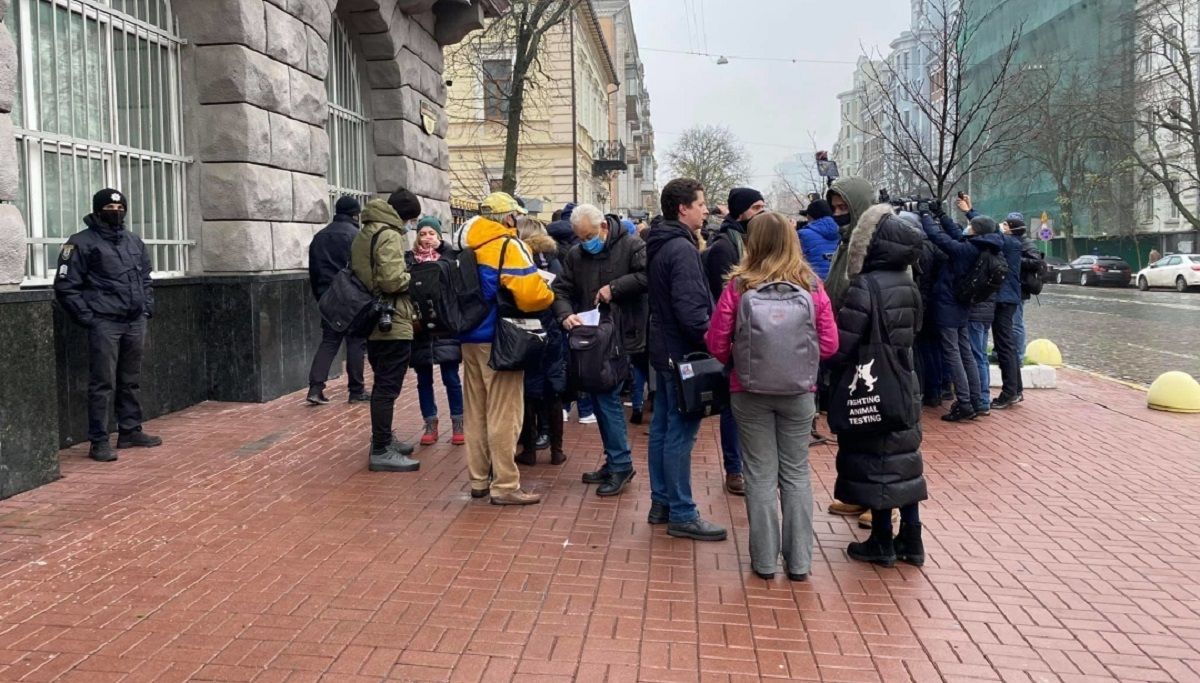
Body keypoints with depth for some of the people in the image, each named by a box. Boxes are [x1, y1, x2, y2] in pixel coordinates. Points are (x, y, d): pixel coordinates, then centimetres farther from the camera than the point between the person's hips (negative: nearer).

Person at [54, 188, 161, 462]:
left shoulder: (134, 242, 15)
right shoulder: (81, 242, -5)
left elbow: (145, 278, 24)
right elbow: (65, 286, -7)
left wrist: (147, 308, 11)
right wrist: (87, 318, -12)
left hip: (135, 323, 6)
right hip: (104, 324, -6)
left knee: (131, 381, 13)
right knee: (103, 384, -4)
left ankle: (130, 431, 24)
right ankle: (99, 442, 1)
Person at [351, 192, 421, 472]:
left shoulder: (363, 233, 15)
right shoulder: (389, 235, -15)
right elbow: (392, 280, -25)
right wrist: (414, 278, -7)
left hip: (373, 321, 10)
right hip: (392, 322, -10)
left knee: (383, 384, 19)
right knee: (388, 387, -5)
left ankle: (383, 439, 29)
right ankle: (381, 451, -2)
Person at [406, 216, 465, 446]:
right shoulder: (409, 260, 3)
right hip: (419, 329, 2)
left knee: (451, 379, 3)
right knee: (424, 380, 10)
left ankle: (457, 425, 15)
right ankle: (430, 425, 21)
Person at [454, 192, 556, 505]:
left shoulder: (468, 246, 11)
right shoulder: (508, 246, -13)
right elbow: (531, 294, -21)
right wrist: (549, 296, -2)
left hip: (470, 337, 8)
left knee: (476, 411, 13)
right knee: (504, 414, -2)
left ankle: (479, 479, 21)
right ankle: (505, 485, 3)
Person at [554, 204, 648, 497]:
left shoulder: (631, 246, -7)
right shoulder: (575, 255, 9)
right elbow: (561, 290, 7)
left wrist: (614, 288, -20)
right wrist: (565, 315, -13)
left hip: (622, 338, -6)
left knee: (607, 398, -9)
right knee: (600, 399, 11)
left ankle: (621, 465, 3)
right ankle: (613, 462, 24)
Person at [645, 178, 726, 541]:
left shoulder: (659, 245, 12)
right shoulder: (682, 249, -18)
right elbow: (691, 310, -25)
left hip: (664, 348, 10)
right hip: (684, 352, -10)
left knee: (662, 426, 14)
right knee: (681, 433, -4)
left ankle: (660, 502, 24)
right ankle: (681, 514, 3)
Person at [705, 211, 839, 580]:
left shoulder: (738, 286, -9)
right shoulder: (811, 284, -4)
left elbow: (716, 344, -6)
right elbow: (829, 344, -2)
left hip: (750, 392, -1)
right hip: (799, 392, 1)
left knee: (760, 475, 9)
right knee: (796, 474, 12)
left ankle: (764, 561, 17)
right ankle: (799, 560, 19)